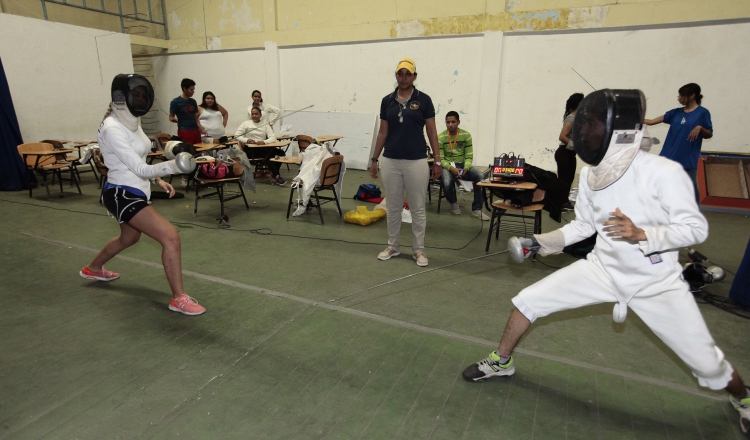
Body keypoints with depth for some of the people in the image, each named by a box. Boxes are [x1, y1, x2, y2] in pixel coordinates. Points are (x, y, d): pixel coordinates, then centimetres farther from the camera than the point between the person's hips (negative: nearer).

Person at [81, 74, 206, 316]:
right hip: (122, 195, -10)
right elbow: (139, 168, -30)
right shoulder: (112, 128, -22)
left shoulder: (131, 122, 7)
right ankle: (179, 298, -11)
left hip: (134, 192, 10)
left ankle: (93, 268, 58)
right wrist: (172, 166, -47)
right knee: (171, 237, -20)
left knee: (129, 238, 31)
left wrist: (158, 180, 6)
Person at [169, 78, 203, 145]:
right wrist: (175, 119, -21)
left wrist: (201, 129, 6)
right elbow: (171, 117, 2)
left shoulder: (193, 102, 15)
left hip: (195, 131, 6)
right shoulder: (175, 102, -1)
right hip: (184, 132, -5)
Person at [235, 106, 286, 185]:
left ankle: (274, 174, -13)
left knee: (281, 152, -25)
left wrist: (264, 142, -20)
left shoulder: (265, 124, 15)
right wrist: (246, 140, -19)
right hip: (250, 150, -3)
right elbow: (236, 136, 1)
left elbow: (273, 137, 1)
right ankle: (276, 176, -29)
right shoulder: (246, 124, 11)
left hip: (263, 148, 3)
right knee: (269, 153, -33)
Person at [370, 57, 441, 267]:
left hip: (416, 162, -2)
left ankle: (418, 250, 17)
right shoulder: (387, 101, 6)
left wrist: (437, 160, -4)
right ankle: (392, 246, 25)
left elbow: (432, 132, 0)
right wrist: (374, 159, 8)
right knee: (392, 207, 11)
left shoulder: (424, 100, -1)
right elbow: (383, 132, 10)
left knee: (417, 208, 4)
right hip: (391, 161, 3)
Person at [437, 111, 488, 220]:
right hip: (447, 166, -2)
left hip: (462, 165, 2)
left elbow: (469, 156, 0)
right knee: (447, 183, -34)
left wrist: (466, 168, -20)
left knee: (480, 177, -24)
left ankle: (476, 209, -8)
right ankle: (453, 203, 4)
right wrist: (452, 169, -23)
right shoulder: (441, 137, -5)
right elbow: (440, 159, -7)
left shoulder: (466, 135, 0)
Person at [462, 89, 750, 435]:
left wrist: (641, 234, -36)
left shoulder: (663, 172, -24)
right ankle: (501, 362, 21)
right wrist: (542, 242, -7)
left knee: (706, 363, 8)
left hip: (657, 282, -4)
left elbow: (696, 229, -18)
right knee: (527, 301, -3)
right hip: (604, 269, 4)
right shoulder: (591, 173, -7)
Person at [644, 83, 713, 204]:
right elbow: (652, 121, 4)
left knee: (691, 189, 3)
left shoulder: (702, 112, -2)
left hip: (688, 159, -4)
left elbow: (709, 135, 0)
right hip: (670, 157, 4)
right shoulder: (676, 112, 8)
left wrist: (700, 128, -19)